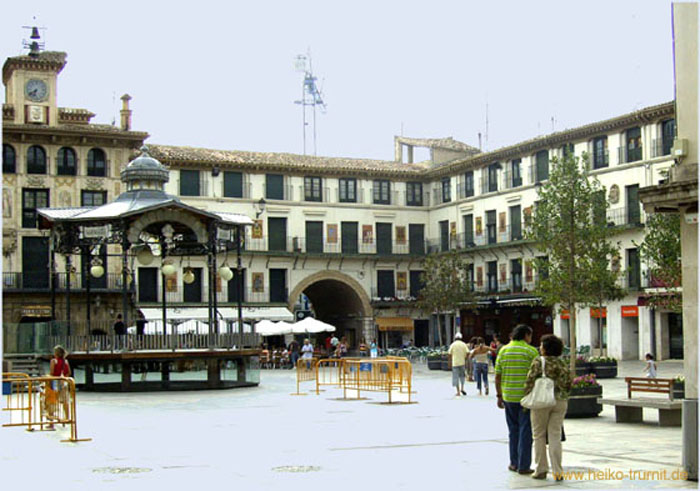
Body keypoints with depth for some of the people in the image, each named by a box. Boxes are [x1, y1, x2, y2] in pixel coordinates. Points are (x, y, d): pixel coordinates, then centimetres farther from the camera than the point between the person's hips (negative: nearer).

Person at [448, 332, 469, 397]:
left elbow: (449, 354, -5)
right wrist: (465, 360, 9)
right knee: (462, 375, 21)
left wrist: (450, 362, 6)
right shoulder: (464, 344, 2)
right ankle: (462, 388, 10)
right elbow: (467, 353, -4)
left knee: (456, 377, 3)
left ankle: (458, 392, 2)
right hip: (462, 362, 2)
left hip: (455, 363, -2)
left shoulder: (453, 345, -2)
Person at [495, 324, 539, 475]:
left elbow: (498, 375, 4)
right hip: (527, 397, -4)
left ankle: (514, 463, 18)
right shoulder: (531, 351, -7)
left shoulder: (503, 350, 4)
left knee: (513, 430, 16)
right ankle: (523, 466, 2)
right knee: (525, 431, 2)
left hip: (508, 397, 4)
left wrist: (499, 396, 11)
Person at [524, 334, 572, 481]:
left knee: (539, 436, 8)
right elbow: (568, 385, 6)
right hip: (560, 402, 4)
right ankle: (557, 472, 2)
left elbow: (530, 381, -12)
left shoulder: (538, 361, -8)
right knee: (555, 436, 6)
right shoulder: (563, 364, 6)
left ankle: (541, 470, 9)